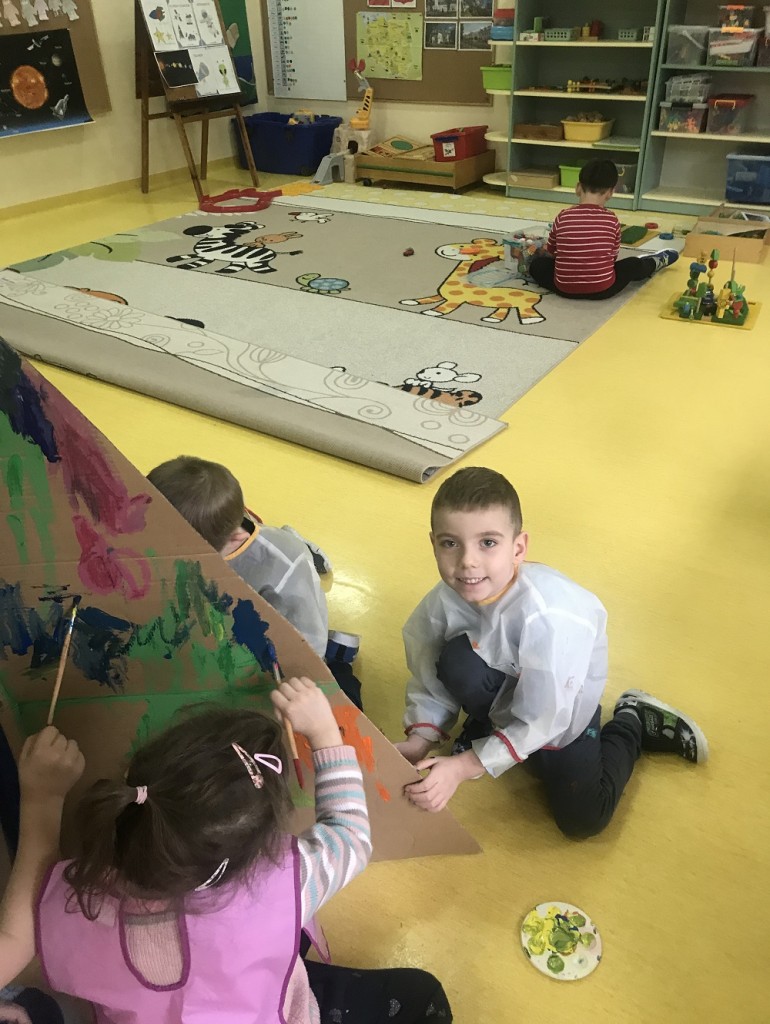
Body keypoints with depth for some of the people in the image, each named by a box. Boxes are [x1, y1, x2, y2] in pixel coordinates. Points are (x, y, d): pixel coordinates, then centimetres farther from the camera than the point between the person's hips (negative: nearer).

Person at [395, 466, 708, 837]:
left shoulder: (548, 616, -38)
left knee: (582, 818, -11)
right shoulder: (442, 603, -25)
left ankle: (632, 722, 14)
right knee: (457, 660, -29)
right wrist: (419, 741, -24)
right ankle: (485, 727, 4)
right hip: (503, 681, 3)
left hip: (564, 697, -2)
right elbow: (429, 679, -9)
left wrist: (462, 767, -28)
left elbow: (540, 722, -29)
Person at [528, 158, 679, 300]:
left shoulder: (563, 217, -4)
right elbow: (613, 257, 6)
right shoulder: (612, 220, -5)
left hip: (565, 289, 0)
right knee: (633, 265, 22)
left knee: (537, 264, 23)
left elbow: (551, 253, 8)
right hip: (602, 289, 0)